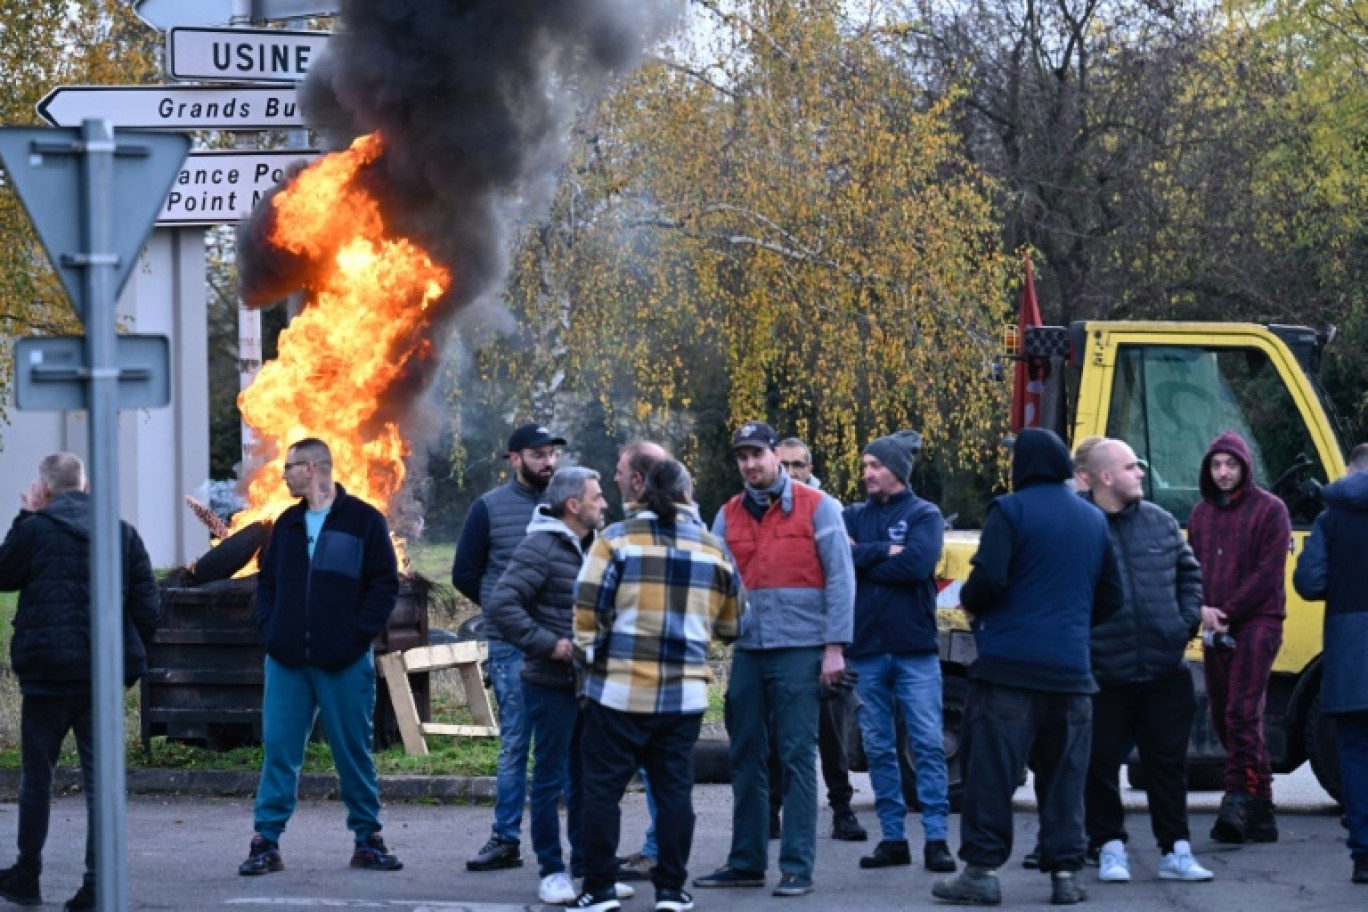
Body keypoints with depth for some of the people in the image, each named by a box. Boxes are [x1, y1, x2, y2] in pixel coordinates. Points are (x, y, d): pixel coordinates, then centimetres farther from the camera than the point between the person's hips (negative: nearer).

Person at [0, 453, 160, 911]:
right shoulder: (123, 533, 4)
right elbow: (147, 602, 3)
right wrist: (133, 657, 12)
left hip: (47, 670, -2)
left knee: (37, 774, 10)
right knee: (100, 775, 3)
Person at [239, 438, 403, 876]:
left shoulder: (364, 520, -1)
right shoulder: (287, 524, 14)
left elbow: (385, 585, -3)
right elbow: (267, 581, 20)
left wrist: (358, 636, -12)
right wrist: (269, 628, 3)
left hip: (343, 661, -4)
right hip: (288, 660, 4)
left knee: (354, 751, 4)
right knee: (278, 749, -1)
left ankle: (368, 840, 14)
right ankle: (266, 842, 2)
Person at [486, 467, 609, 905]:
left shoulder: (592, 548, 12)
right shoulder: (540, 549, -14)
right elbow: (501, 605, -22)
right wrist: (548, 644, -22)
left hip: (588, 683, 8)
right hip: (551, 684, -8)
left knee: (586, 780, 13)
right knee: (550, 780, 0)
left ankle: (587, 865, 21)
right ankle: (552, 872, 6)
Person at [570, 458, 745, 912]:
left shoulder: (617, 538, -5)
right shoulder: (714, 549, 5)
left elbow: (587, 610, -7)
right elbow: (732, 624, 14)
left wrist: (588, 659, 7)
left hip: (619, 691, -2)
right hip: (684, 694, 2)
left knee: (603, 788, 5)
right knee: (674, 789, 9)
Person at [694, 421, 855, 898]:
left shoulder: (816, 506, -2)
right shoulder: (729, 515, 11)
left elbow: (840, 577, -5)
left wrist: (835, 645, -10)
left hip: (799, 650, -5)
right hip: (747, 650, 5)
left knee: (796, 758, -4)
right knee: (746, 758, 10)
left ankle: (797, 867, -1)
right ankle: (746, 861, 18)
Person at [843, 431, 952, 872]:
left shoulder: (924, 515, 2)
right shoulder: (854, 516, 12)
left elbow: (918, 563, -15)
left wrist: (862, 557, -6)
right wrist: (885, 551, -11)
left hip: (915, 648, -3)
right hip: (866, 648, 4)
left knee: (928, 744, -5)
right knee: (878, 748, 6)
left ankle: (936, 838, -3)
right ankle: (893, 838, 11)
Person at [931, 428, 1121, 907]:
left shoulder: (1010, 511, -6)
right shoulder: (1093, 520, 13)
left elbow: (988, 580, -15)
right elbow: (1111, 596, 16)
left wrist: (969, 602, 6)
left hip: (1008, 667, -5)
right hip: (1069, 669, 5)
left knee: (991, 769, -1)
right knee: (1065, 773, 8)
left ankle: (983, 869, -2)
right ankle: (1065, 872, 7)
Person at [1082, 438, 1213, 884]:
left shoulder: (1160, 522, 7)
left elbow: (1189, 571, 19)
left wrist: (1188, 622, 8)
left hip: (1163, 669, 4)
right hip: (1103, 674, -4)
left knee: (1168, 761, 7)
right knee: (1101, 764, 5)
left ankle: (1175, 850, 13)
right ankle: (1110, 848, 18)